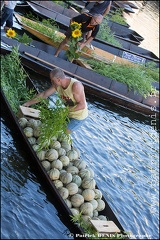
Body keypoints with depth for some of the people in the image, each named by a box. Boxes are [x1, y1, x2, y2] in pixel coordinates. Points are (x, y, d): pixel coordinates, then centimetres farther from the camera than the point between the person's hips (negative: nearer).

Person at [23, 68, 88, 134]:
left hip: (79, 116, -7)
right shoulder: (57, 85, -11)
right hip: (68, 113, 7)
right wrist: (28, 103, 4)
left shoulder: (76, 85, -33)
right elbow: (44, 94, 1)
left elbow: (82, 105, -31)